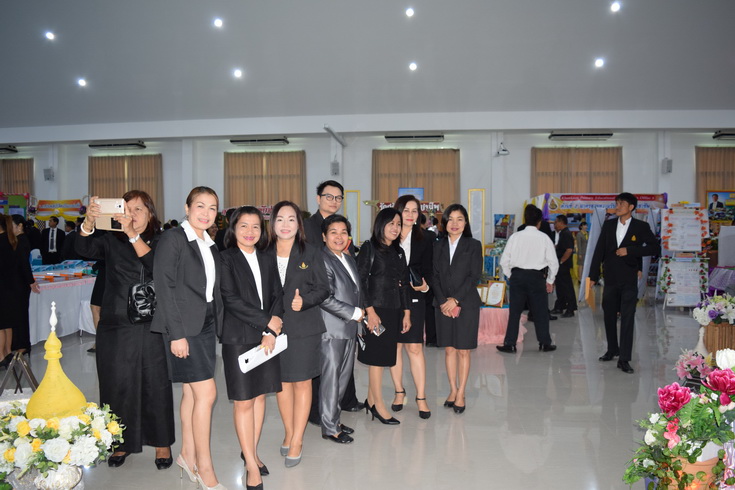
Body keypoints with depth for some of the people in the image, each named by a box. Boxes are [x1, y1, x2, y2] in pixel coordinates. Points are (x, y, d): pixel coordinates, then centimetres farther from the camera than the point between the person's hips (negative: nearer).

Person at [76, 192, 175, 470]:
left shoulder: (160, 242, 3)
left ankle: (162, 443, 21)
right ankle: (121, 442, 27)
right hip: (116, 327, 1)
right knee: (117, 385, 8)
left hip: (152, 327, -1)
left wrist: (132, 233, -26)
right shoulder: (112, 241, 6)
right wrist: (89, 222, -31)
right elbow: (84, 249, -12)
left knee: (155, 385, 6)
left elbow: (157, 266, -17)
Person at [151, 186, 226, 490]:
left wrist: (217, 323, 5)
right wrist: (176, 334, -17)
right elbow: (164, 287, -14)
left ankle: (188, 455, 25)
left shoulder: (210, 245, 13)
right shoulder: (172, 238, -9)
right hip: (183, 327, -7)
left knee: (192, 393, 13)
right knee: (206, 393, -8)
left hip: (206, 325, 7)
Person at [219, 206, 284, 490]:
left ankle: (251, 452, 27)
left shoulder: (267, 261, 12)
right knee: (243, 401, -1)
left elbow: (277, 297, 8)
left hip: (267, 336, 5)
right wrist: (267, 322, -14)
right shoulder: (226, 258, -4)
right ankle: (252, 466, 9)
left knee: (260, 395, 11)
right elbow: (231, 299, -13)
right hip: (238, 338, -5)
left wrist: (272, 332, -8)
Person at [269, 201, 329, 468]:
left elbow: (323, 289, -1)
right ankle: (289, 433, 28)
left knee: (301, 383, 2)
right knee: (281, 382, 10)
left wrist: (304, 301, -19)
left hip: (304, 327, -2)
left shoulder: (311, 253, 0)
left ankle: (297, 441, 13)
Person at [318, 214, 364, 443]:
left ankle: (332, 418, 29)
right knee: (331, 377, 2)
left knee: (344, 375, 14)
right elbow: (325, 298, -20)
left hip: (349, 328, 8)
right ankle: (330, 427, 14)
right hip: (332, 328, -8)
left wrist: (360, 311, 8)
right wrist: (354, 313, -14)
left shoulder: (349, 259, 14)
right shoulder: (322, 260, -14)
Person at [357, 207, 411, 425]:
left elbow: (404, 284, 15)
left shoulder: (398, 252, 14)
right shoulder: (369, 248, -5)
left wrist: (406, 313, 11)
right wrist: (369, 311, -16)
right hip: (376, 310, -6)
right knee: (377, 357, -2)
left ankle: (371, 400, 21)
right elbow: (360, 281, -11)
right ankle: (379, 406, 6)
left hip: (394, 311, 6)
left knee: (380, 357, 10)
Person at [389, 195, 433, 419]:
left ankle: (421, 397, 7)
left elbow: (428, 268, 4)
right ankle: (399, 391, 23)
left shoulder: (425, 237, 4)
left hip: (414, 297, -1)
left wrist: (425, 286, -15)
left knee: (415, 347, -3)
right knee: (394, 345, 8)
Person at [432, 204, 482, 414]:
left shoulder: (474, 245, 1)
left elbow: (475, 276, -6)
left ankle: (461, 394, 11)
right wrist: (442, 301, -8)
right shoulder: (438, 246, 8)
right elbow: (434, 276, 4)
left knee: (463, 351, 2)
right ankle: (453, 390, 19)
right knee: (449, 349, 7)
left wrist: (456, 299, -13)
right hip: (443, 305, 3)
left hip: (467, 304, -2)